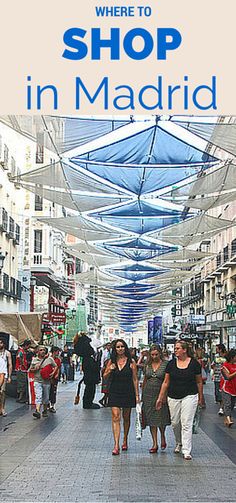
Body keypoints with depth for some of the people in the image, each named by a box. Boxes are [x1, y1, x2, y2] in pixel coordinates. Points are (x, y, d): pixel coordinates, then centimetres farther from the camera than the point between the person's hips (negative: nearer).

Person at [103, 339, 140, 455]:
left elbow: (135, 379, 0)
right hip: (114, 392, 1)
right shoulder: (111, 361, 3)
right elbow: (105, 377, 11)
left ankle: (125, 441, 31)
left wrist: (137, 395, -3)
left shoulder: (131, 362, -2)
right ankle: (116, 445, -12)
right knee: (115, 417, -10)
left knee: (126, 418, 12)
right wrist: (110, 370, -10)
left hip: (128, 393, 0)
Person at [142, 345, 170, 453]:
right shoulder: (148, 365, 9)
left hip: (161, 394, -4)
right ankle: (155, 444, 10)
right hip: (149, 394, 4)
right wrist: (142, 394, 13)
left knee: (161, 418, 0)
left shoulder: (166, 364, -4)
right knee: (151, 419, 3)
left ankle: (163, 437, 28)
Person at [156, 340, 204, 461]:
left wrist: (200, 398, 7)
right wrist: (160, 397, 5)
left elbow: (199, 381, 6)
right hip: (173, 397, 3)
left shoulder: (194, 363, -3)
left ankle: (186, 451, -3)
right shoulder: (171, 364, 3)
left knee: (186, 423, -7)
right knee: (175, 423, 9)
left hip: (190, 396, -3)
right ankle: (179, 443, 35)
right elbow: (166, 382, 7)